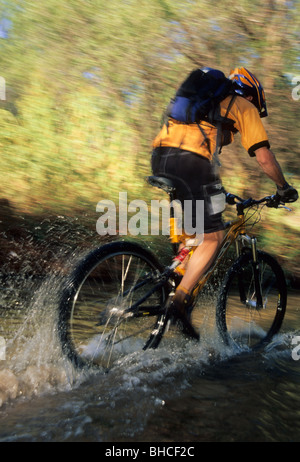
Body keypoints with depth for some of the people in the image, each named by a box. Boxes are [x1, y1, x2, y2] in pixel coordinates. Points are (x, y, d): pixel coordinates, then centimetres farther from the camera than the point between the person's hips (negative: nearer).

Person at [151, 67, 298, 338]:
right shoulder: (244, 107, 18)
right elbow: (264, 157, 10)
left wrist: (217, 189, 48)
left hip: (160, 156, 8)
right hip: (190, 161, -7)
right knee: (213, 237, 0)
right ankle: (180, 300, -7)